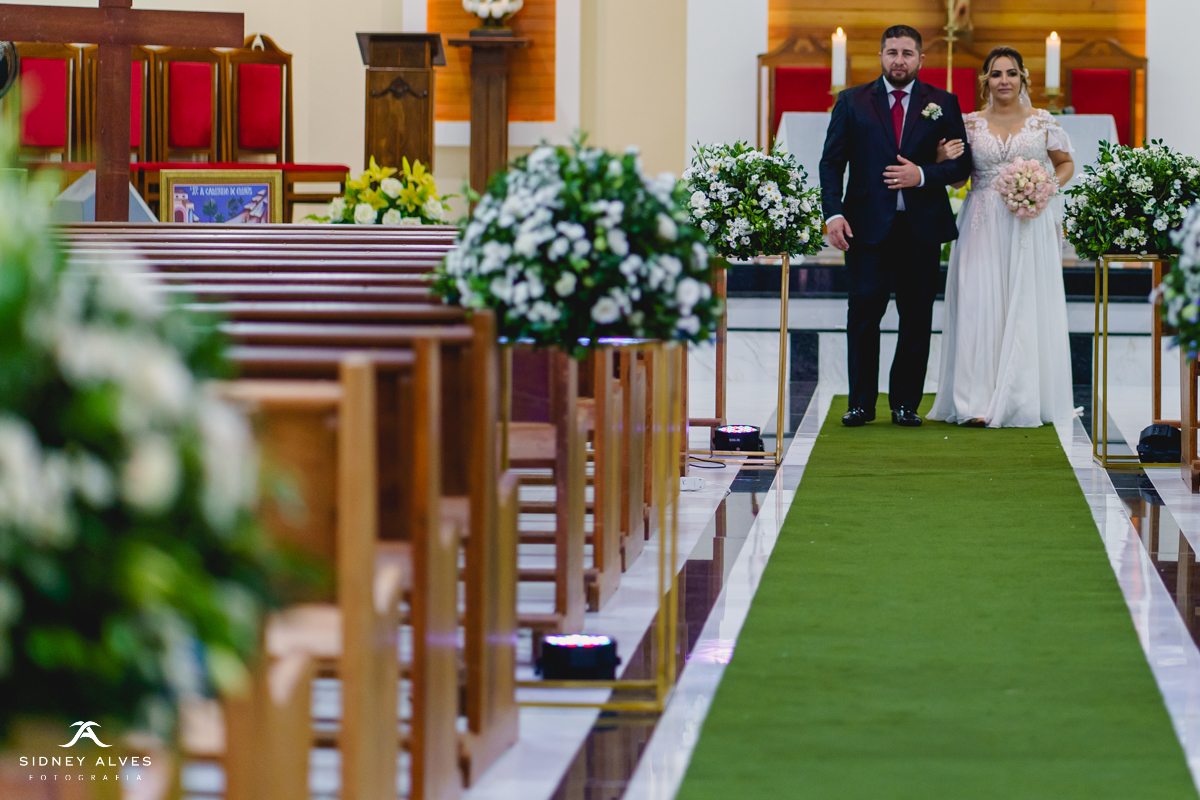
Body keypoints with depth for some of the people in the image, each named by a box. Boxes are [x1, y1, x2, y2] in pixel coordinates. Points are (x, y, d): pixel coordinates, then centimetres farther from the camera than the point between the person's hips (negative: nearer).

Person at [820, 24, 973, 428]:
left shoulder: (943, 104, 7)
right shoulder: (851, 102, 7)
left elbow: (961, 164, 5)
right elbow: (831, 162, 4)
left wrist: (922, 175, -12)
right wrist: (834, 213, -9)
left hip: (922, 228, 1)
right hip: (868, 225, -1)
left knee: (917, 319, 4)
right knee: (863, 314, -4)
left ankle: (905, 402, 13)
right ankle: (861, 403, 4)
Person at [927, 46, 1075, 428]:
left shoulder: (1043, 122, 5)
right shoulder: (970, 124, 7)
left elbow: (1066, 163, 15)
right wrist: (943, 159, -10)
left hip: (1031, 224, 0)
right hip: (984, 225, 0)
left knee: (1026, 306, -2)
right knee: (979, 304, -7)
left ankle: (1022, 399, 4)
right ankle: (978, 400, -8)